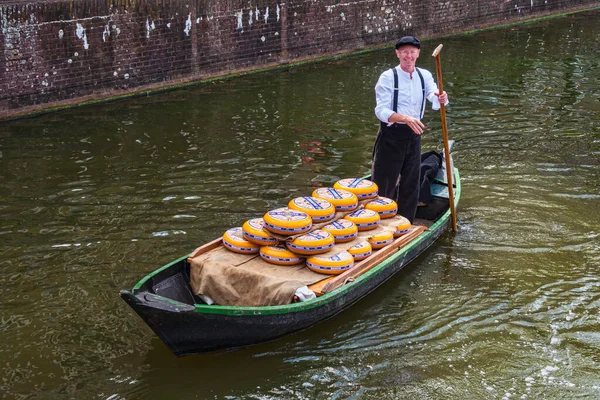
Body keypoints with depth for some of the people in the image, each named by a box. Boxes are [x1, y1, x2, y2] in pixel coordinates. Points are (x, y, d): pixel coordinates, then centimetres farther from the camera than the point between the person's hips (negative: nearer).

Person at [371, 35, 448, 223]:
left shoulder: (424, 76, 4)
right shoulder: (388, 77, -10)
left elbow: (435, 102, -11)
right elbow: (381, 111, -19)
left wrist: (441, 99, -36)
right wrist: (406, 119, -34)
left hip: (413, 136, 5)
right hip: (391, 137, -5)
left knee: (410, 185, 14)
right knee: (383, 186, 0)